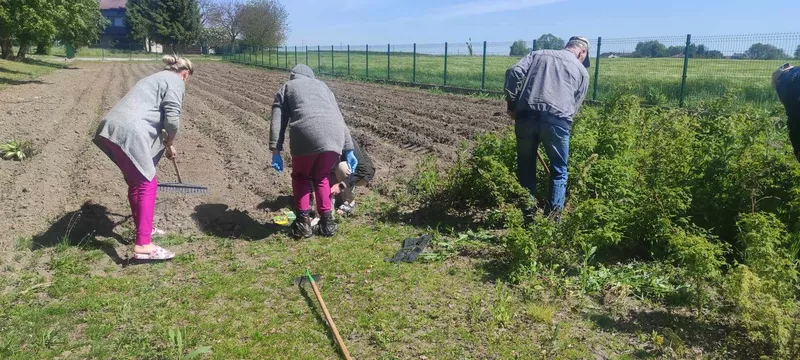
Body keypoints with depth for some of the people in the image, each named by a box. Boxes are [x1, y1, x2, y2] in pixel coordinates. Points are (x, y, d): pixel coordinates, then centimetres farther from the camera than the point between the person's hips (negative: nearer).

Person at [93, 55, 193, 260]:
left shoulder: (157, 78, 32)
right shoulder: (175, 81, 3)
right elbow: (172, 119, -10)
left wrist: (164, 143, 48)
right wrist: (169, 143, 8)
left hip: (112, 129, 9)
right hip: (129, 133, -9)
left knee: (136, 182, 21)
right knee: (147, 185, -6)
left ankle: (143, 229, 34)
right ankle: (143, 246, -10)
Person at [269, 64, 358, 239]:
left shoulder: (287, 87, 27)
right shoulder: (322, 86, 35)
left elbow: (278, 121, 13)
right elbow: (339, 118, 28)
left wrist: (276, 151, 9)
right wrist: (349, 149, 25)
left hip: (306, 135, -3)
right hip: (334, 137, 3)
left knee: (300, 176, 22)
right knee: (321, 177, 25)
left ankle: (303, 223, 17)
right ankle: (327, 221, 23)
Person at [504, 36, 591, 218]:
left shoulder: (538, 54, 23)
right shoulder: (582, 71, 20)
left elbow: (514, 72, 6)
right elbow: (575, 106, 15)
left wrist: (512, 104, 10)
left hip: (526, 116, 2)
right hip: (557, 119, -2)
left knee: (525, 167, 15)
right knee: (559, 171, 14)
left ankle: (528, 213, 19)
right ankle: (552, 216, 10)